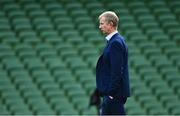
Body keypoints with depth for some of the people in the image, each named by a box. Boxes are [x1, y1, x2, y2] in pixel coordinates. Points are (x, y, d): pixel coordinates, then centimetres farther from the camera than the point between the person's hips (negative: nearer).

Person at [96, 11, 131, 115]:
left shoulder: (116, 43, -17)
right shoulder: (116, 41, 15)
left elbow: (117, 70, -22)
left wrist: (111, 93, -21)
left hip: (114, 93, -10)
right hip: (111, 92, 10)